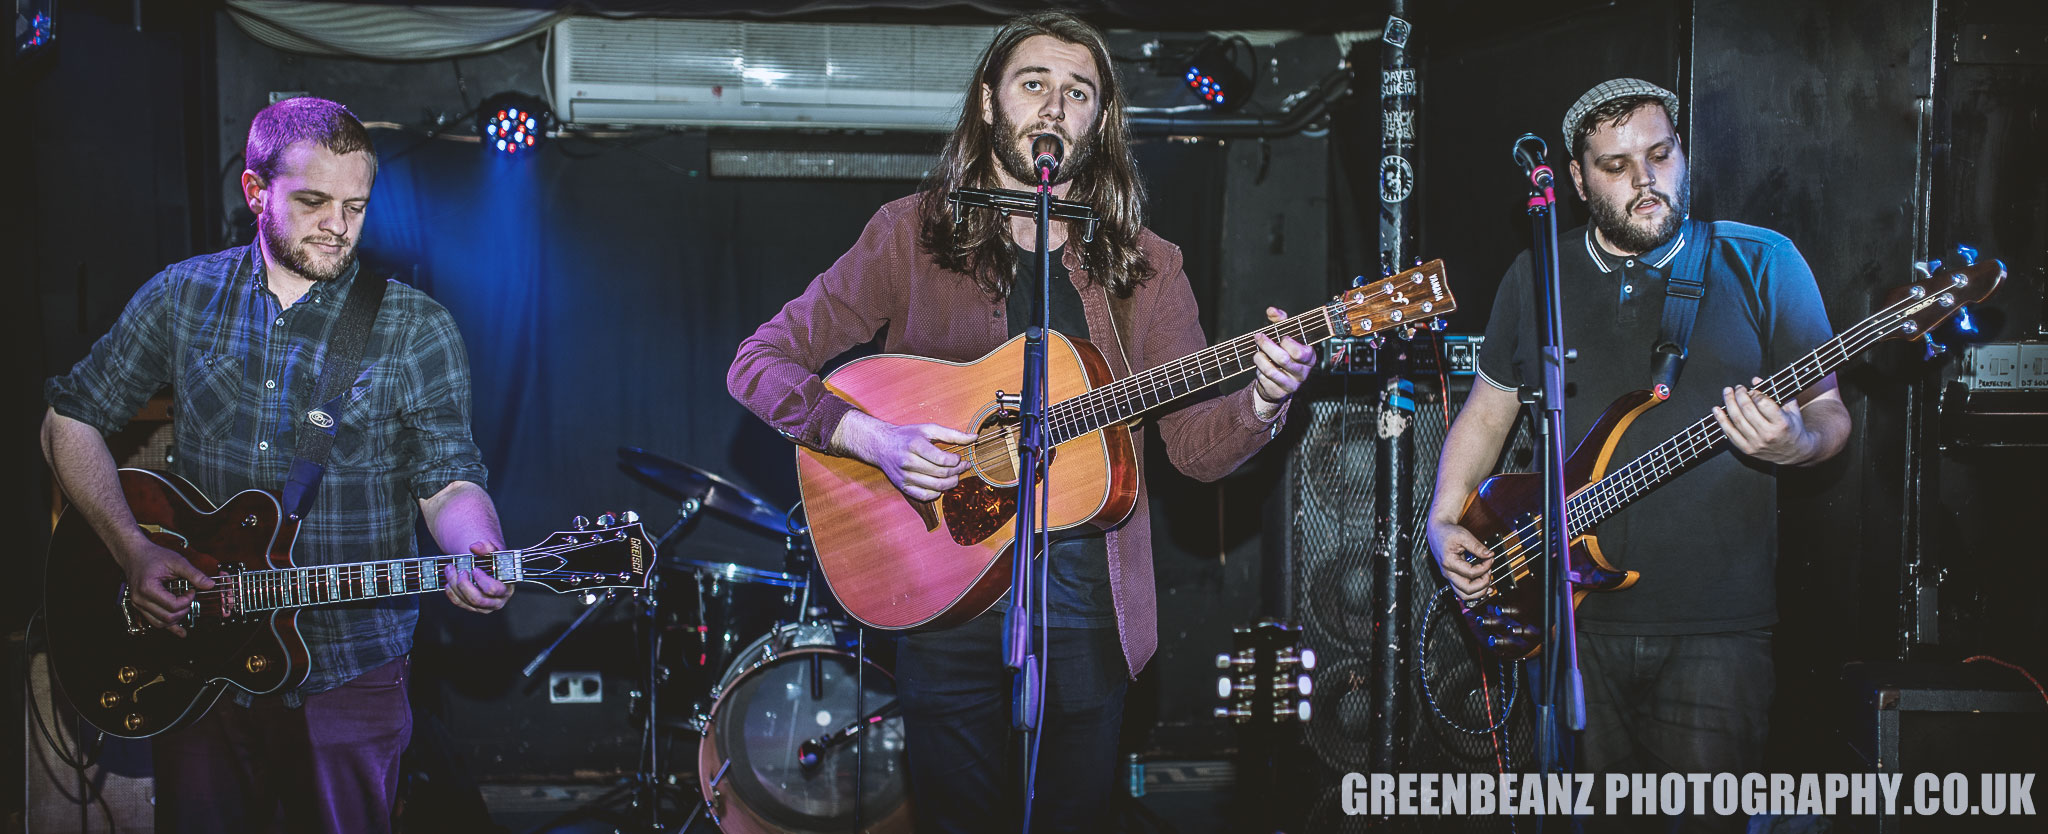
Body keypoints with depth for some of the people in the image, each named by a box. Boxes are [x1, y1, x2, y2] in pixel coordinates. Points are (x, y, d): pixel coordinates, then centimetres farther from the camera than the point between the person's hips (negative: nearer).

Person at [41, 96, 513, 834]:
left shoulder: (414, 326, -4)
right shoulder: (182, 297, 3)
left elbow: (448, 480, -6)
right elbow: (70, 419, 9)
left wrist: (479, 556, -28)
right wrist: (134, 551, -5)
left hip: (348, 675, -2)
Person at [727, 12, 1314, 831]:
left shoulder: (1144, 266, 5)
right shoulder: (911, 234, -1)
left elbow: (1195, 445, 2)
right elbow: (758, 362, -3)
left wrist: (1259, 400, -20)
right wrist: (872, 436, -18)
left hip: (1089, 603, 2)